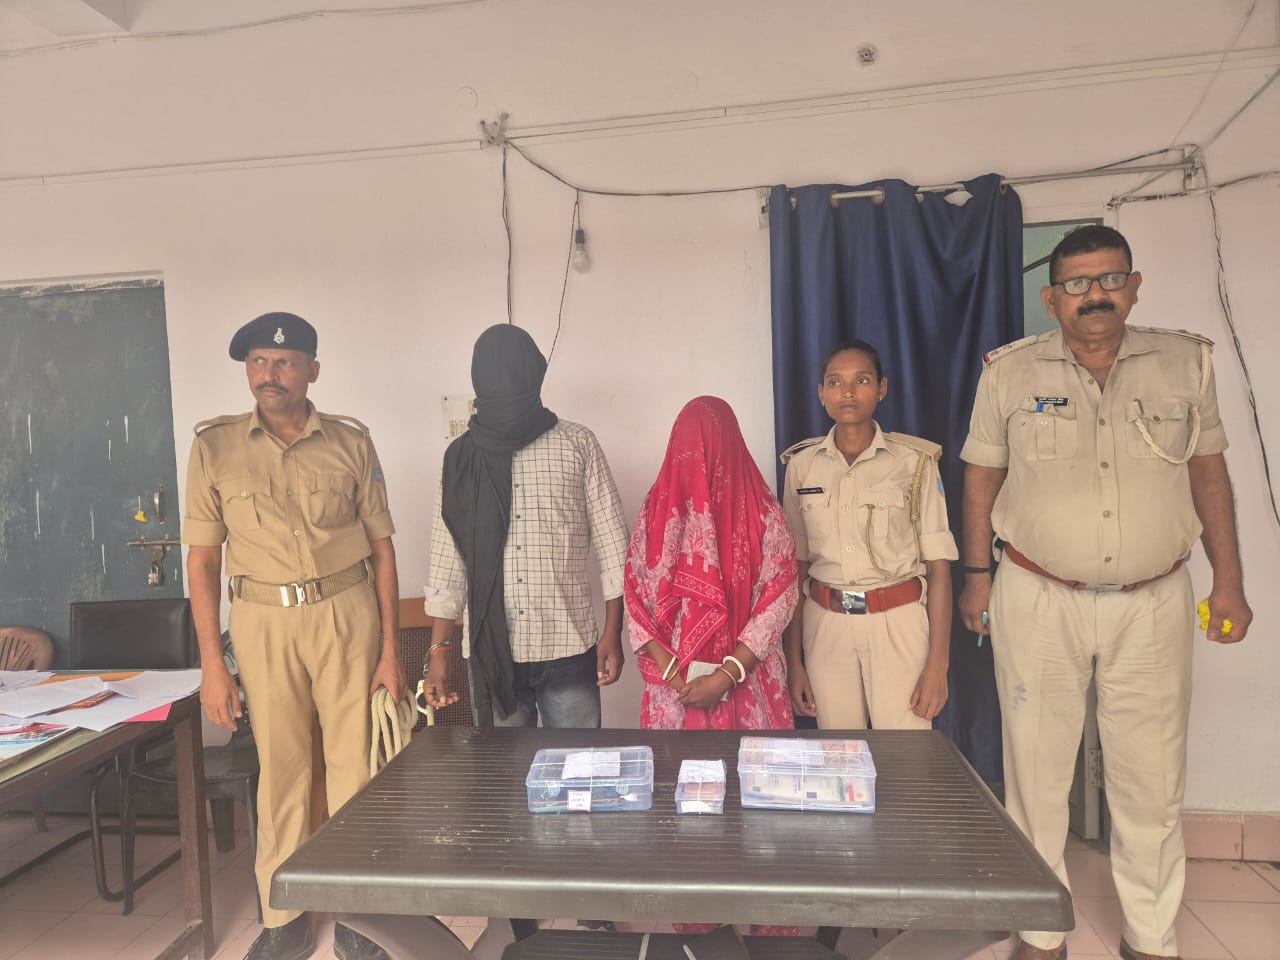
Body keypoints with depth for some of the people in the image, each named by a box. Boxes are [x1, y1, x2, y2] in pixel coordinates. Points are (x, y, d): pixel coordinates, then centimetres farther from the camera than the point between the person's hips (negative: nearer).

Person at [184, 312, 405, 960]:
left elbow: (382, 548, 4)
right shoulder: (215, 447, 2)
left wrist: (390, 650, 1)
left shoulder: (351, 443, 1)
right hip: (263, 621, 0)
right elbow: (203, 559, 3)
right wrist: (211, 663, -1)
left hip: (347, 614, 0)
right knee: (279, 771, 8)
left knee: (355, 766, 6)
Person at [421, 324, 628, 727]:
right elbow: (447, 558, 6)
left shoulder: (577, 444, 0)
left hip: (568, 648, -1)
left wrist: (613, 633, -4)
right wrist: (438, 650, 3)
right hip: (490, 649, 2)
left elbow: (612, 542, 0)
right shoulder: (461, 457, 5)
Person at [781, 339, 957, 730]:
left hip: (898, 624, -2)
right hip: (826, 626, 2)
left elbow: (938, 566, -3)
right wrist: (794, 661, 3)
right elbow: (795, 567, 4)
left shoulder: (914, 462, -4)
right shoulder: (802, 465, 3)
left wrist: (938, 664, -8)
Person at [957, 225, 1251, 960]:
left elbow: (1209, 473, 8)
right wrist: (978, 578, 1)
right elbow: (982, 481, 1)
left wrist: (1229, 581, 6)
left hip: (1154, 602, 2)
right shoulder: (1011, 372, -4)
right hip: (1039, 600, -1)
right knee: (1037, 766, 8)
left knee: (1153, 774, 12)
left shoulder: (1186, 362, 2)